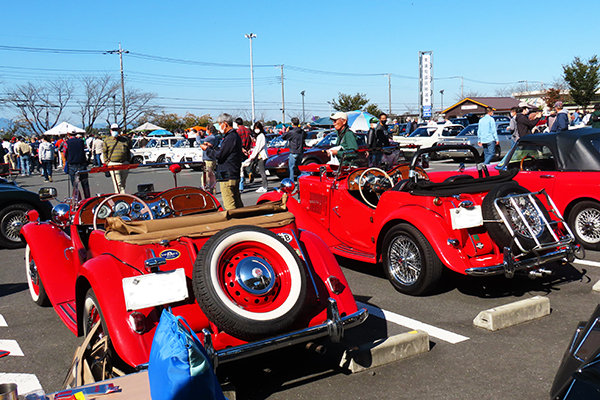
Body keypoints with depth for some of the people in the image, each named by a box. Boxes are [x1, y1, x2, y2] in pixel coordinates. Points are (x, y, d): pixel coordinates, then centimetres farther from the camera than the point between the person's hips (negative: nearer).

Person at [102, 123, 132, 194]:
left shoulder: (125, 139, 12)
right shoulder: (107, 140, 8)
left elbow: (128, 151, 18)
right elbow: (104, 152, 11)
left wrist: (128, 161, 9)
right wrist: (107, 162, 1)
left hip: (124, 164, 3)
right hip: (113, 164, -3)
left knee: (123, 183, 9)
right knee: (118, 183, -12)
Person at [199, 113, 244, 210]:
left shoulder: (230, 138, -18)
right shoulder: (236, 136, 15)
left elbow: (219, 156, -18)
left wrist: (207, 149, -3)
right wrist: (212, 147, 18)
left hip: (227, 177, -10)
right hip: (235, 175, 10)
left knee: (229, 205, -6)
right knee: (237, 202, 15)